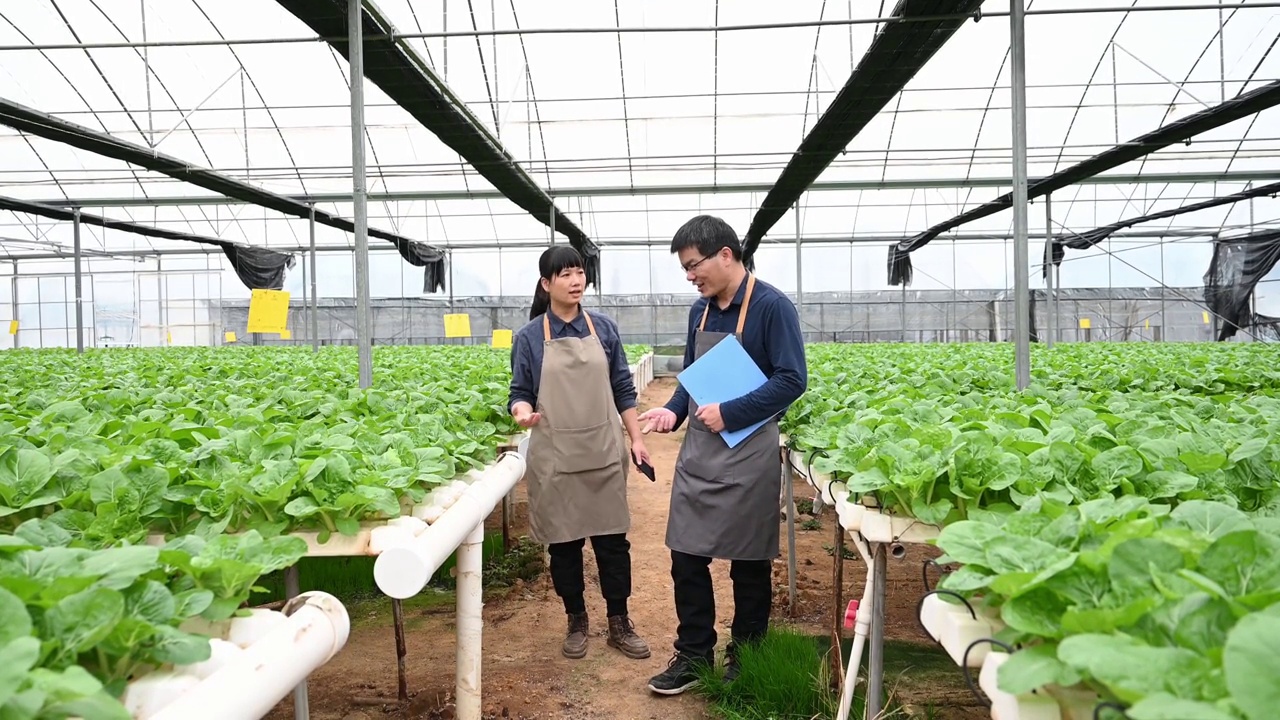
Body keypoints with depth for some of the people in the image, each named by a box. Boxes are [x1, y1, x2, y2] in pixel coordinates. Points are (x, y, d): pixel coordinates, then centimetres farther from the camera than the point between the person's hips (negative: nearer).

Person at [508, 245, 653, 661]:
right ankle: (576, 622, 27)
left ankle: (620, 623, 21)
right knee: (564, 543, 9)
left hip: (604, 453, 1)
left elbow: (623, 389, 8)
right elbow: (520, 392, 1)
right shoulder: (529, 337, -1)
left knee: (612, 539, 6)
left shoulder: (603, 328, 3)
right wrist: (521, 411, -22)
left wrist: (636, 439, 3)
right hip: (555, 458, -1)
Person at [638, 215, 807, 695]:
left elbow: (792, 380, -16)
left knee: (749, 564, 9)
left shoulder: (771, 306, -12)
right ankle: (693, 655, 23)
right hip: (698, 450, 6)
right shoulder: (700, 310, 8)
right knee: (686, 556, 8)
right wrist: (673, 411, -3)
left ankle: (744, 660, 25)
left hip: (748, 452, -6)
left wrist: (730, 413, -21)